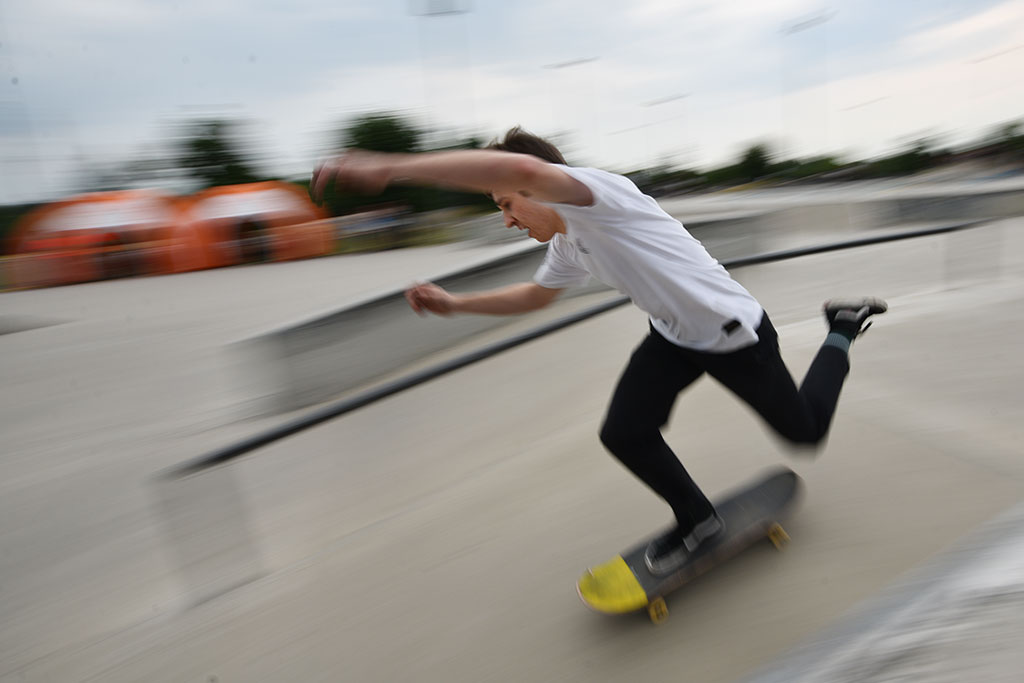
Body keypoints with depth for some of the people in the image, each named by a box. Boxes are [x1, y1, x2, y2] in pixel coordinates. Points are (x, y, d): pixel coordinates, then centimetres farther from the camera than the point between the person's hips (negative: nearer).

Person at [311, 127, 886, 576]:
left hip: (733, 333, -7)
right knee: (624, 434, -8)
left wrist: (389, 168, -47)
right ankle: (697, 519, 18)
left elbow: (521, 168, -48)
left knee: (806, 431, 11)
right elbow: (534, 295, 22)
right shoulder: (568, 247, 3)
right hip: (674, 337, 8)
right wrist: (455, 304, 14)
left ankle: (842, 331, 36)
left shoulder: (593, 190, -26)